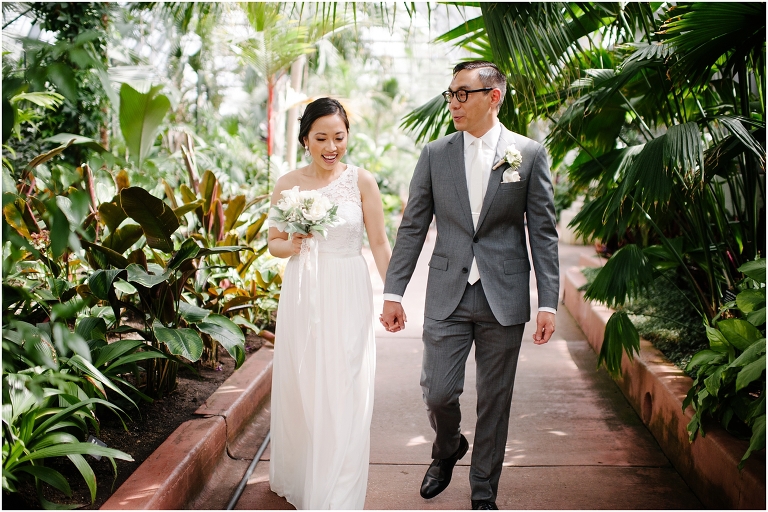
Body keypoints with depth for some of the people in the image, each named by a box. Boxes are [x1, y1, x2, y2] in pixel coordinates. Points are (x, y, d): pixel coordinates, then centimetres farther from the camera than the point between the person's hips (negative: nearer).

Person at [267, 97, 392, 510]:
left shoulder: (361, 181, -2)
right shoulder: (287, 185, 2)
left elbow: (380, 244, 0)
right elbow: (273, 242, 10)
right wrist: (292, 246, -13)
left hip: (347, 296, -2)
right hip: (302, 295, 2)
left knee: (344, 394, -2)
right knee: (299, 386, 11)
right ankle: (293, 475, 36)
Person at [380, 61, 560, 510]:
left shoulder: (530, 154, 0)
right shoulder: (435, 155, 4)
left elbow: (543, 233, -1)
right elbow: (412, 227, 5)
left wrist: (548, 303, -6)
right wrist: (393, 292, 1)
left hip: (505, 299, -1)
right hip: (447, 296, 1)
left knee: (495, 402, 9)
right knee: (438, 393, 1)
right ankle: (448, 448, 36)